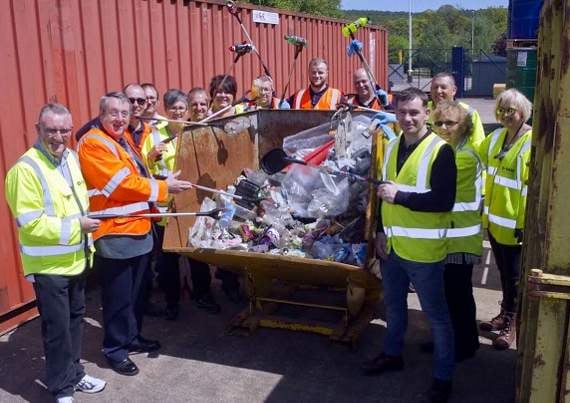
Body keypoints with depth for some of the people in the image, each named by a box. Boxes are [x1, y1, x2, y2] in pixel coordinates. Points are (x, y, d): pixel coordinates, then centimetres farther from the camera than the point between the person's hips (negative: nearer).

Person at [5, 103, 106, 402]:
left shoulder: (71, 157, 5)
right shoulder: (25, 169, -20)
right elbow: (29, 223, -24)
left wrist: (87, 242, 16)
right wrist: (75, 226, -23)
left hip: (77, 258, 8)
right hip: (48, 264, -7)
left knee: (75, 319, 19)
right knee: (57, 327, 4)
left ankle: (74, 374, 37)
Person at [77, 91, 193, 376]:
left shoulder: (124, 141, 16)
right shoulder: (93, 143, -14)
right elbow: (123, 183, -20)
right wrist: (163, 187, -13)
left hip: (138, 227, 9)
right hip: (114, 233, -9)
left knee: (135, 291, 20)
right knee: (118, 296, 2)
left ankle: (132, 337, 35)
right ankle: (114, 349, 17)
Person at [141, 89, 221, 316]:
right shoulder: (155, 137, 3)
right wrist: (151, 157, -18)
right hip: (165, 206, -1)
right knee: (167, 257, 7)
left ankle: (202, 294, 30)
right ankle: (171, 300, 24)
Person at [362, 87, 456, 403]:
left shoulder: (440, 151, -15)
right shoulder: (392, 146, 7)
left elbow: (444, 201, -22)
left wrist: (399, 196, -25)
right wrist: (381, 230, 12)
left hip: (422, 249, -7)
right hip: (392, 244, 7)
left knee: (435, 313, 7)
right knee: (393, 304, 23)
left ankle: (443, 376, 23)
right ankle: (392, 354, 43)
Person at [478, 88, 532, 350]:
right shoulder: (497, 137, 8)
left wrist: (526, 224, -21)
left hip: (515, 223, -7)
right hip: (494, 219, 7)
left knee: (513, 274, 8)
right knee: (503, 271, 20)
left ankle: (510, 322, 24)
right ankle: (506, 314, 36)